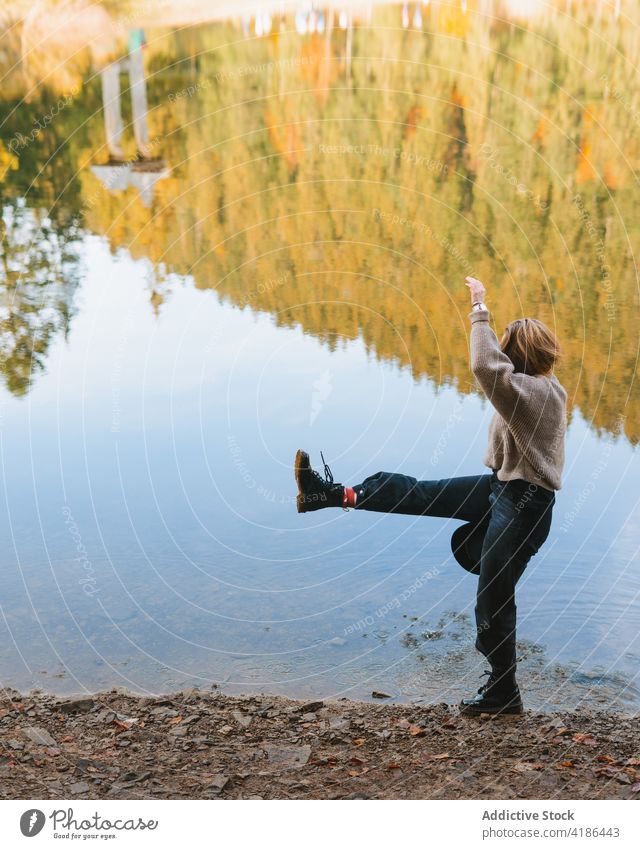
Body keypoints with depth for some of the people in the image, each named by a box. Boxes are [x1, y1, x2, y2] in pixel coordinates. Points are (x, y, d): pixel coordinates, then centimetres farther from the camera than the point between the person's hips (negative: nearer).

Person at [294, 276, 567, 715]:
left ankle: (503, 692, 17)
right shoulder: (544, 387, 6)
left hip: (523, 504, -9)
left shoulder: (535, 392, -24)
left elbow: (488, 367, -39)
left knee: (493, 598, 1)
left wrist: (480, 311, -29)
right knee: (420, 493, 7)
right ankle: (333, 494, 14)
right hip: (502, 486, 9)